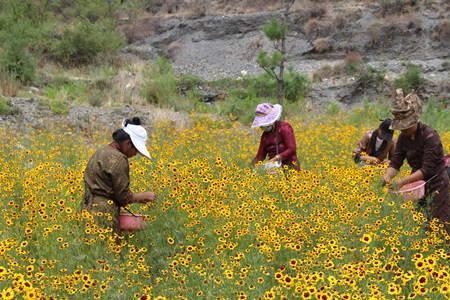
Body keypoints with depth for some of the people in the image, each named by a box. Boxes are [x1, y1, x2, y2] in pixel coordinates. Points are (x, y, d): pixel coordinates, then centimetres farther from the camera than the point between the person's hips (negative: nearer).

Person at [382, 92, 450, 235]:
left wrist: (403, 181, -34)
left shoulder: (430, 136, -23)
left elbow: (427, 169, -27)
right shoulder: (404, 137, -3)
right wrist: (387, 176, -26)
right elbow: (395, 162, -5)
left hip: (436, 185, -7)